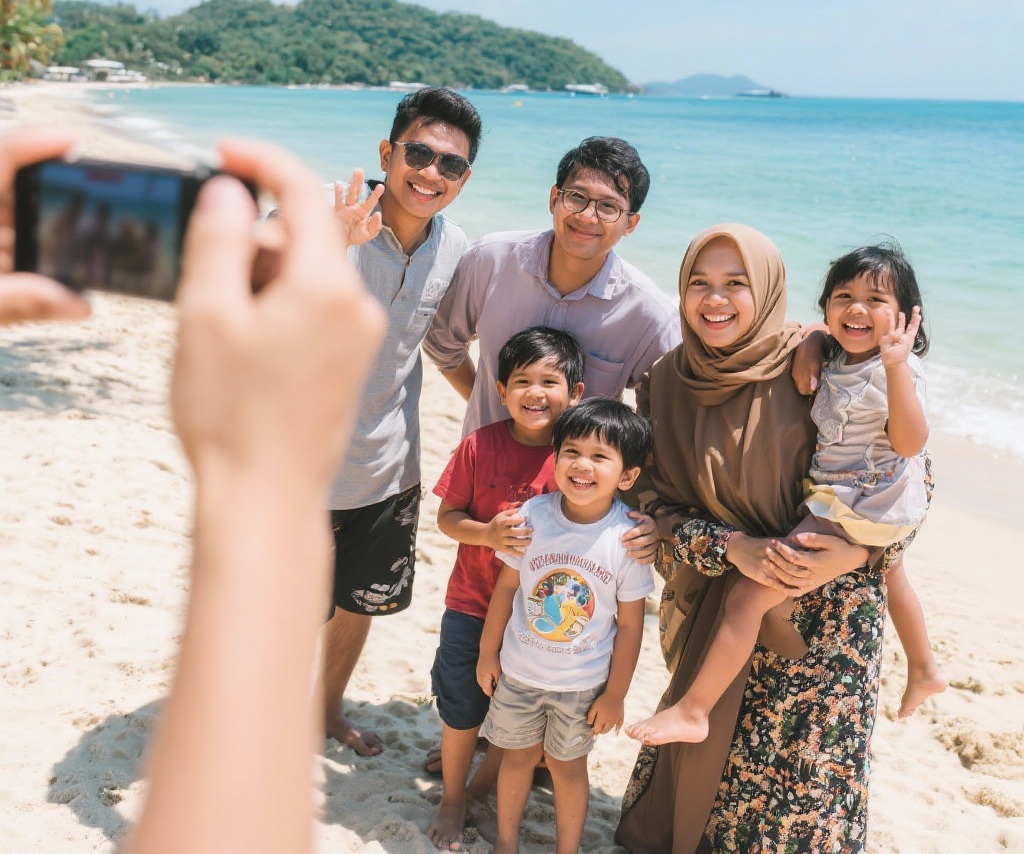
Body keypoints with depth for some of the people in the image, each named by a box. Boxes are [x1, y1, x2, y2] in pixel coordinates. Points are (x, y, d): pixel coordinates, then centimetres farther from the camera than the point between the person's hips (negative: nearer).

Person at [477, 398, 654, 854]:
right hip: (519, 672, 2)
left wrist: (615, 695, -6)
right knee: (519, 755, 20)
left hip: (584, 684, -2)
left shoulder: (628, 538, -19)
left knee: (568, 766, 15)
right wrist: (488, 651, 4)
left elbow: (629, 624, -10)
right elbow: (507, 585, -2)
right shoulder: (533, 515, -15)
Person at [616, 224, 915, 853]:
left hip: (828, 603, -3)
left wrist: (856, 553, -22)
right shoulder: (668, 383, -3)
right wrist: (732, 547, -18)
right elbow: (658, 500, -3)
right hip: (720, 599, 3)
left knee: (803, 765, 1)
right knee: (706, 743, 13)